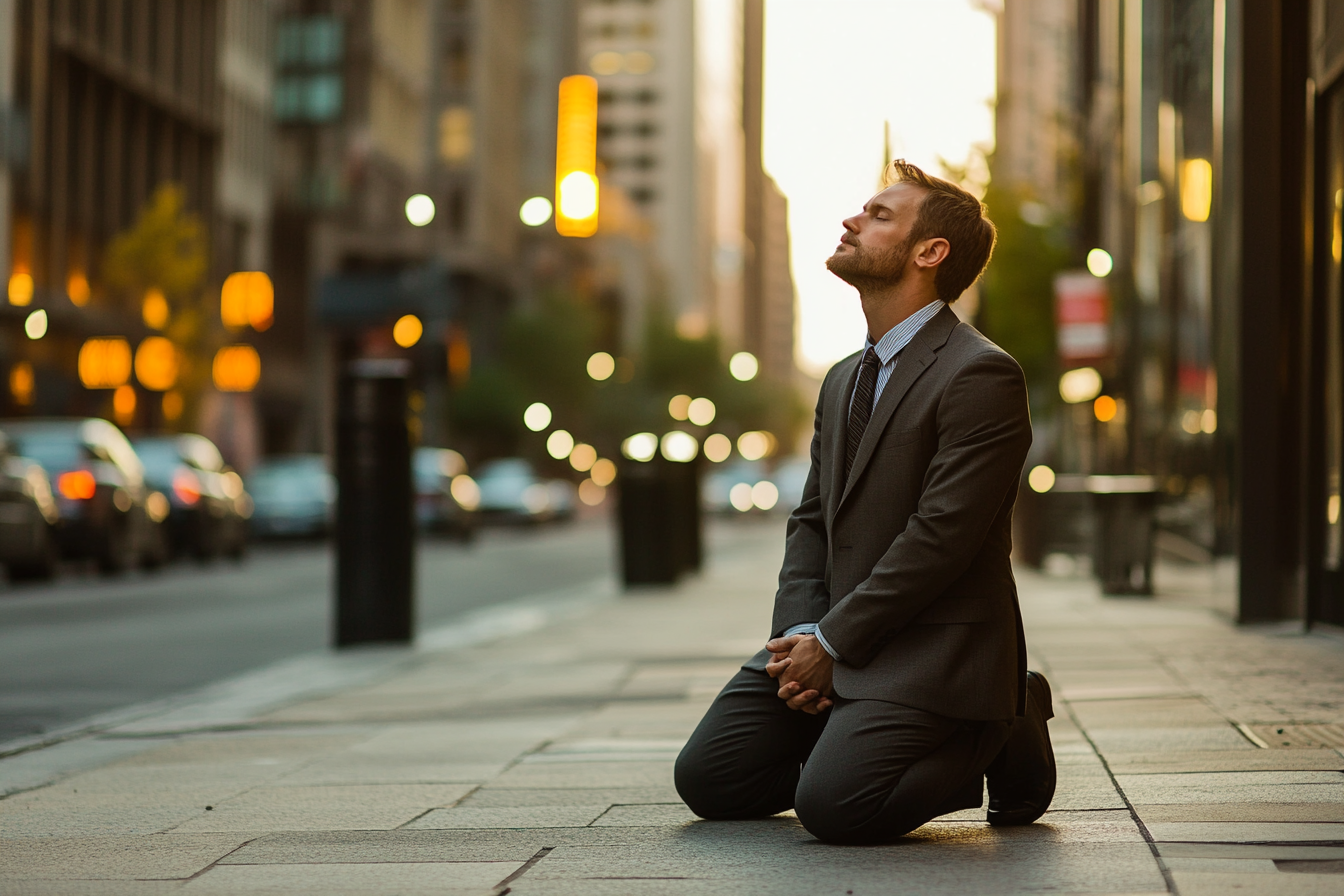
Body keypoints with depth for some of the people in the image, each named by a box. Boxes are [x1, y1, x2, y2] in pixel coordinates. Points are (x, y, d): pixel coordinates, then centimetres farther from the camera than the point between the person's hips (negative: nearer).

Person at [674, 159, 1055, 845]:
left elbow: (939, 536, -19)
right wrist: (801, 633, -5)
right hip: (827, 639, 8)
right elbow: (811, 519, 14)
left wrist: (832, 644, -16)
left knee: (831, 805, -25)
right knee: (708, 780, 0)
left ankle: (998, 737, -1)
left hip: (932, 652, -8)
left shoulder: (981, 375, -14)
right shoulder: (843, 381, 16)